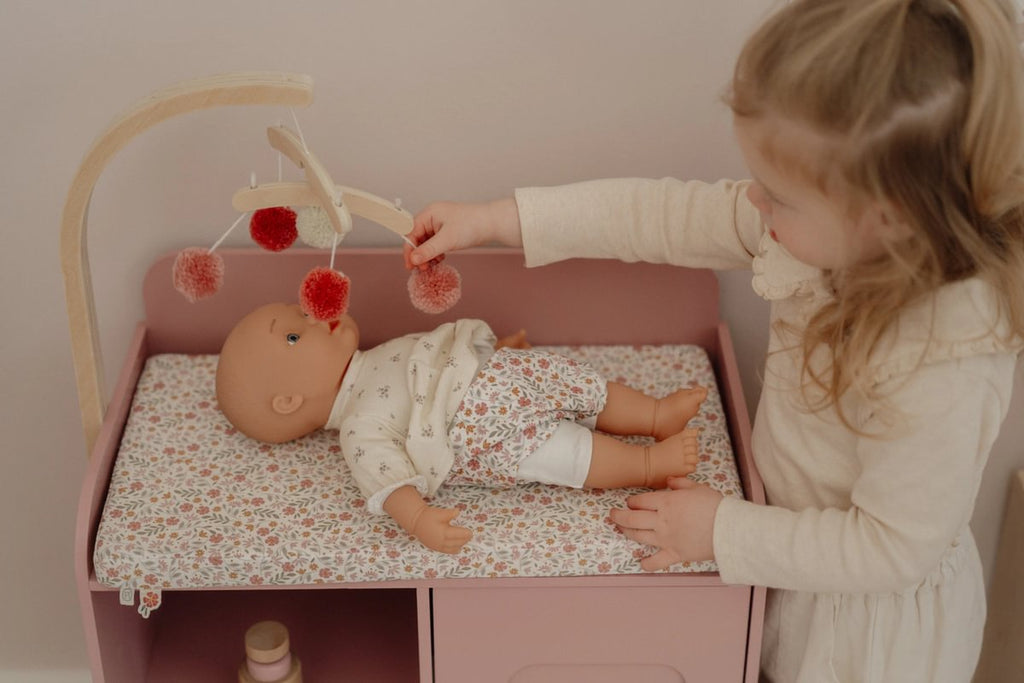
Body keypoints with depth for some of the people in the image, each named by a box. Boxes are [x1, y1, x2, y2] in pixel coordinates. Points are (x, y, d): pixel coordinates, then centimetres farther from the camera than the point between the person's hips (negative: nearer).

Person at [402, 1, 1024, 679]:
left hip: (871, 619, -6)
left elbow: (890, 547, -28)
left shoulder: (944, 378, -40)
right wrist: (494, 219, -10)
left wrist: (726, 530, -20)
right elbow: (671, 214, -12)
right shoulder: (830, 227, -21)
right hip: (811, 547, 6)